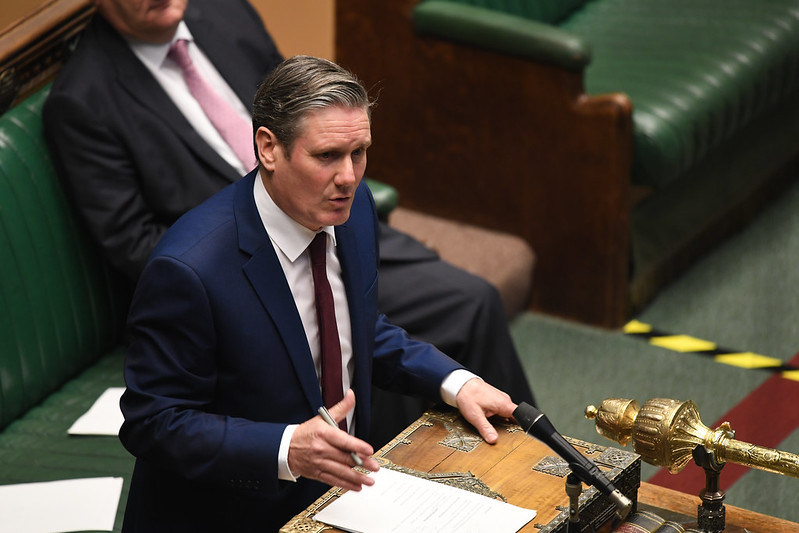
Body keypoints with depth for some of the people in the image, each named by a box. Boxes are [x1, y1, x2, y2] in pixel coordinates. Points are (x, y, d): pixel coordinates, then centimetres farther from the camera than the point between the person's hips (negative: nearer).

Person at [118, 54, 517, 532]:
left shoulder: (351, 206, -1)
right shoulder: (189, 269, -24)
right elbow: (154, 422, -18)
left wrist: (455, 382, 2)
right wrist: (286, 451, -30)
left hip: (340, 491, 7)